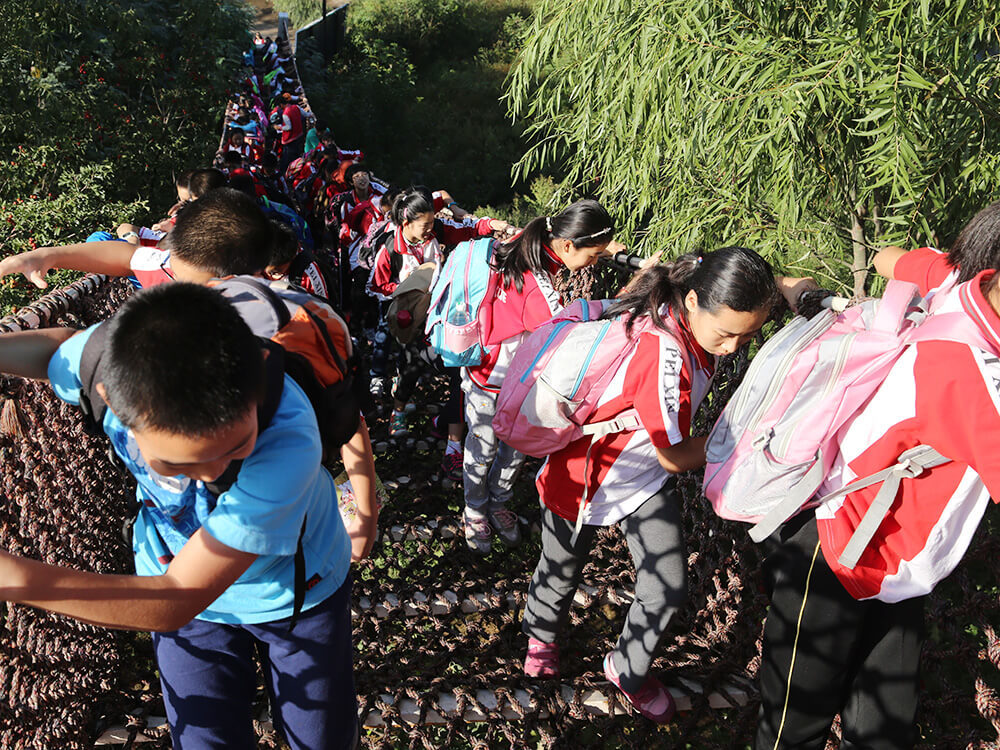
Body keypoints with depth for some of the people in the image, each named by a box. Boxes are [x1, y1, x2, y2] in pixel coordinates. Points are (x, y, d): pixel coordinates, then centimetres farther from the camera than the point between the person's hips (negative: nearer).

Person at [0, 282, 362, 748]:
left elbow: (178, 602, -38)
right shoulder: (112, 364, -33)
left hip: (301, 589, -2)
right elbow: (58, 346, -3)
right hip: (178, 577, 2)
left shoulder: (288, 441, -45)